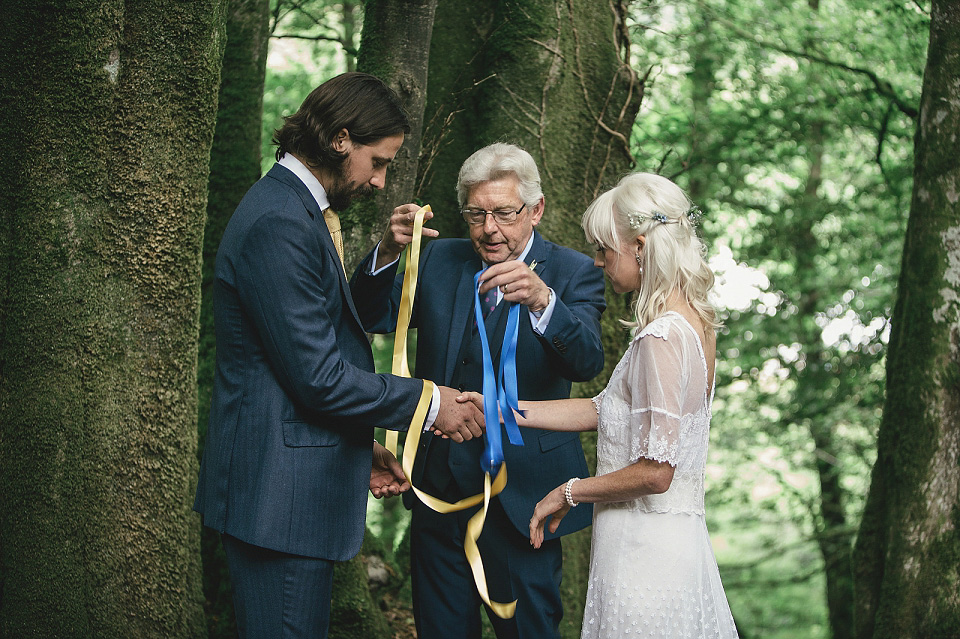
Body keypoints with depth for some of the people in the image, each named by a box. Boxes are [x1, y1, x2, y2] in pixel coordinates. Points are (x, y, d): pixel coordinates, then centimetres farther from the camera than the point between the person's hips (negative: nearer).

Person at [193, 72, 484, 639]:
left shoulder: (299, 210, 15)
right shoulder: (280, 224, -19)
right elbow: (318, 375, -21)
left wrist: (362, 450, 18)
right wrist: (429, 402, -10)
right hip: (279, 494, -11)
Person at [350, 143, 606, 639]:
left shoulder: (572, 274, -5)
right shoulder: (439, 261, 8)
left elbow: (587, 362, -22)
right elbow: (374, 318, -2)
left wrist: (541, 300, -42)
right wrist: (388, 252, -21)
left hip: (519, 497, -4)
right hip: (439, 486, 4)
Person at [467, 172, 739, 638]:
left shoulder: (662, 337, -20)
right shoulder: (692, 320, 8)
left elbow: (654, 473, -22)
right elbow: (602, 411, 12)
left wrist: (569, 491, -7)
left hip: (644, 554, -9)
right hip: (680, 541, 9)